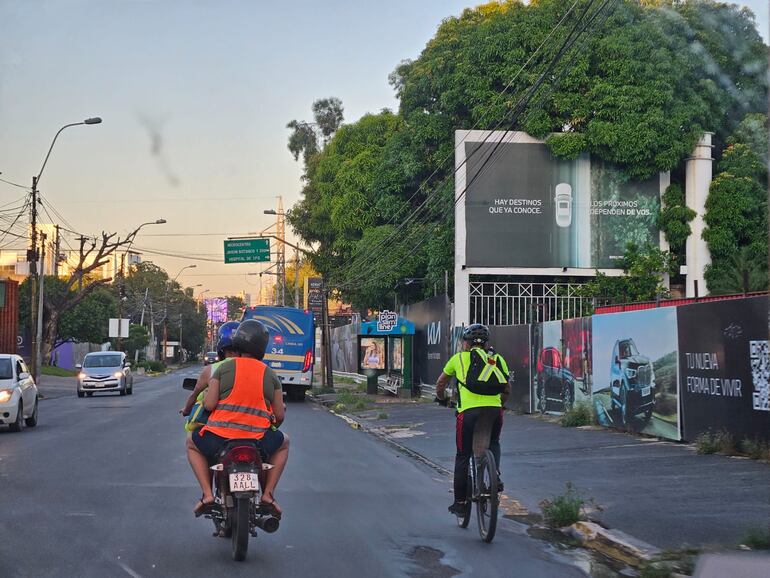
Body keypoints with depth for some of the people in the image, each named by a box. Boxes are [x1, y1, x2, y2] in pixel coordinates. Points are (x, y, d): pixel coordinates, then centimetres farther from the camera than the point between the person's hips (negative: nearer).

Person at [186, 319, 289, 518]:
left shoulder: (224, 368, 1)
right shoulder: (270, 375, 8)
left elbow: (209, 404, -6)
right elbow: (280, 415, 8)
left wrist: (206, 396, 19)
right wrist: (273, 424, 31)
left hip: (218, 439, -1)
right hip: (258, 442, 1)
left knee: (192, 444, 32)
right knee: (283, 443, 33)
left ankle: (207, 494, 12)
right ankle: (268, 495, 17)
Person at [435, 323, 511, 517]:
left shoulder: (459, 358, 15)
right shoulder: (498, 359, 20)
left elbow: (441, 383, 27)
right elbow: (507, 390, 24)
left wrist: (441, 398, 47)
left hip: (469, 411, -2)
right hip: (495, 411, 2)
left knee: (462, 457, 13)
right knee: (494, 444, 30)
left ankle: (460, 503, 16)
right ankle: (495, 474, 4)